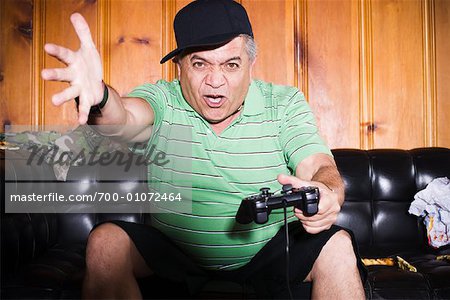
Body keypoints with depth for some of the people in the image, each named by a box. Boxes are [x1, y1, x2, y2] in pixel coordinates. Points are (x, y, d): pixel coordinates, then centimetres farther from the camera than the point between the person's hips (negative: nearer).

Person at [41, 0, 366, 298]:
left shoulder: (285, 104, -6)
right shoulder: (162, 101, -8)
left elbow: (319, 166, -17)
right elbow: (124, 120, -30)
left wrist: (327, 193, -43)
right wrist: (97, 98, -55)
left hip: (269, 250, 1)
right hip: (173, 250, 1)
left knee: (337, 245, -24)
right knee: (105, 242, -22)